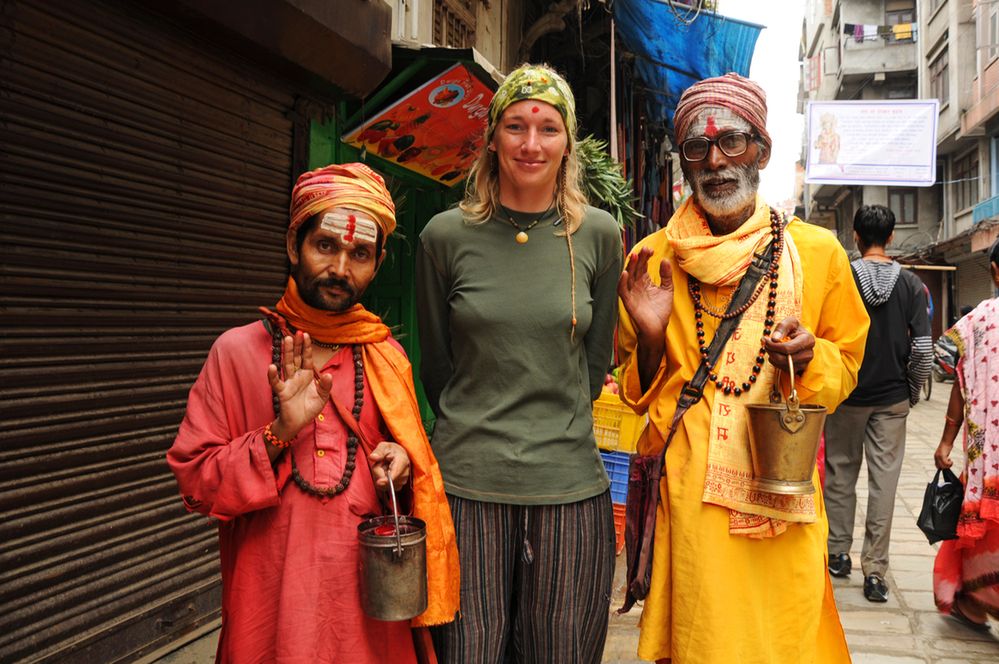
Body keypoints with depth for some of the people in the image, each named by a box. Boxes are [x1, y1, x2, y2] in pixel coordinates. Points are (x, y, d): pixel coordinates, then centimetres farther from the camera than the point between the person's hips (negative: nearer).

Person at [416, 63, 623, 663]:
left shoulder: (599, 235, 2)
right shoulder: (446, 236, -1)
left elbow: (596, 361, 11)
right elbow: (437, 366, 9)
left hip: (570, 487, 1)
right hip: (467, 484, -1)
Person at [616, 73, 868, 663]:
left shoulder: (817, 252, 2)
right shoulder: (652, 258, 3)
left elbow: (847, 365, 12)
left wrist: (810, 357, -10)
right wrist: (650, 338, -11)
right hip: (686, 494, 0)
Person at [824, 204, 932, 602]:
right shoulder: (910, 284, -3)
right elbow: (923, 348, -6)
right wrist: (913, 390, 8)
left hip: (847, 395, -1)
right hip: (892, 398, 1)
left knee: (841, 473, 14)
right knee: (884, 480, 5)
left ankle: (839, 553, 25)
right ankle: (875, 572, 8)